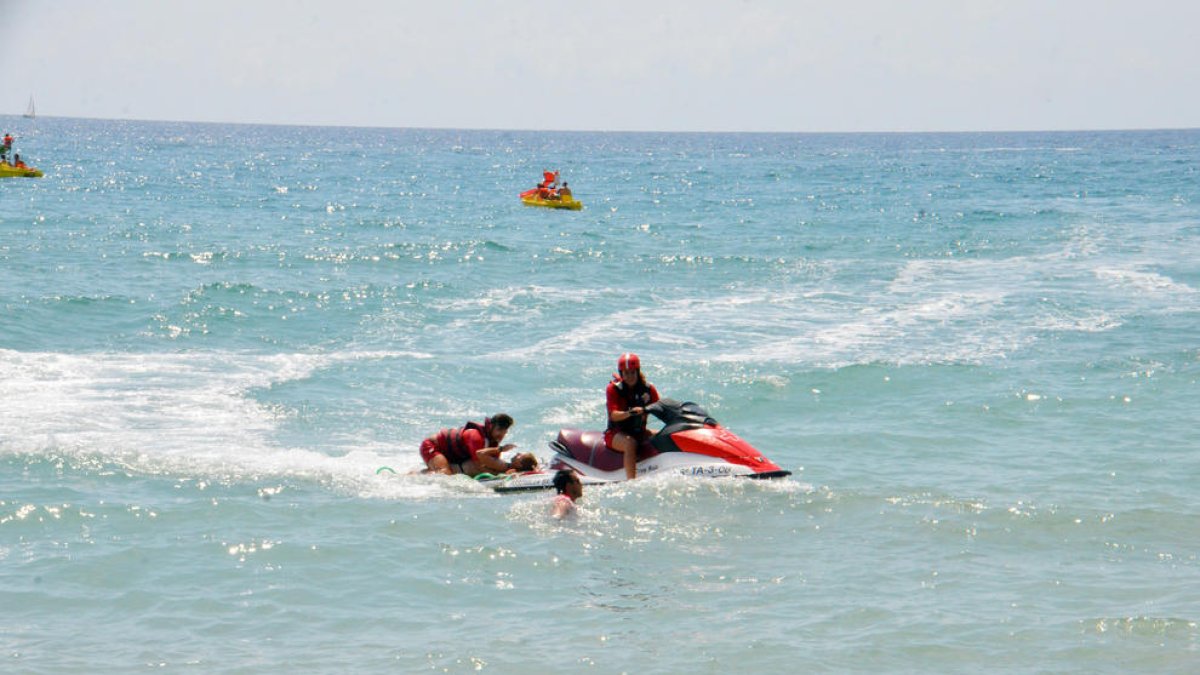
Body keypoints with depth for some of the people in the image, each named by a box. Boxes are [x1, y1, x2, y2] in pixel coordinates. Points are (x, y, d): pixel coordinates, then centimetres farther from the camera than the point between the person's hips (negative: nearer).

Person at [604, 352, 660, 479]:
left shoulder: (648, 389, 3)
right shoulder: (613, 389, -7)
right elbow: (613, 415, -20)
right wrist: (630, 413, -39)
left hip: (639, 432, 5)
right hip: (616, 433, -5)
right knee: (630, 443, -36)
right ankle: (631, 482, -46)